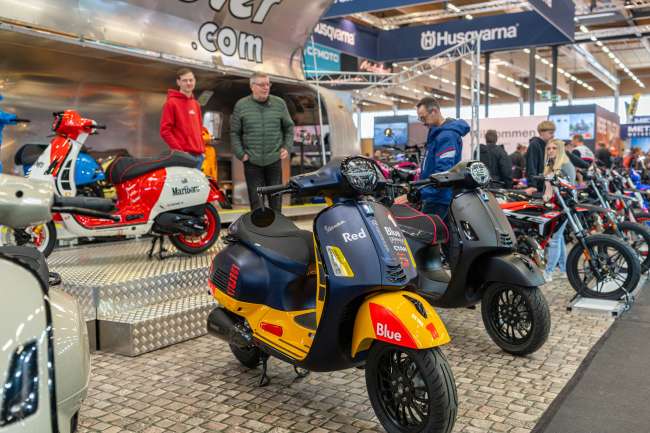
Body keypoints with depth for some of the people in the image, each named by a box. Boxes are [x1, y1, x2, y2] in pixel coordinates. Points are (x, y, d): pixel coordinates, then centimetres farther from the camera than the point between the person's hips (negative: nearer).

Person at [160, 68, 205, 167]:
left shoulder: (196, 104, 21)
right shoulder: (171, 103, -2)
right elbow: (165, 130, -9)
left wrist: (202, 149, 14)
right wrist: (179, 151, -16)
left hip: (198, 155, 8)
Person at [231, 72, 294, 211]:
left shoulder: (279, 104, 4)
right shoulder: (241, 105, 1)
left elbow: (289, 127, 13)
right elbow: (235, 133, 5)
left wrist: (287, 147, 2)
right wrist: (240, 154, -4)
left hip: (274, 159, 1)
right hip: (252, 162, -1)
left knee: (276, 197, 10)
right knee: (255, 199, 4)